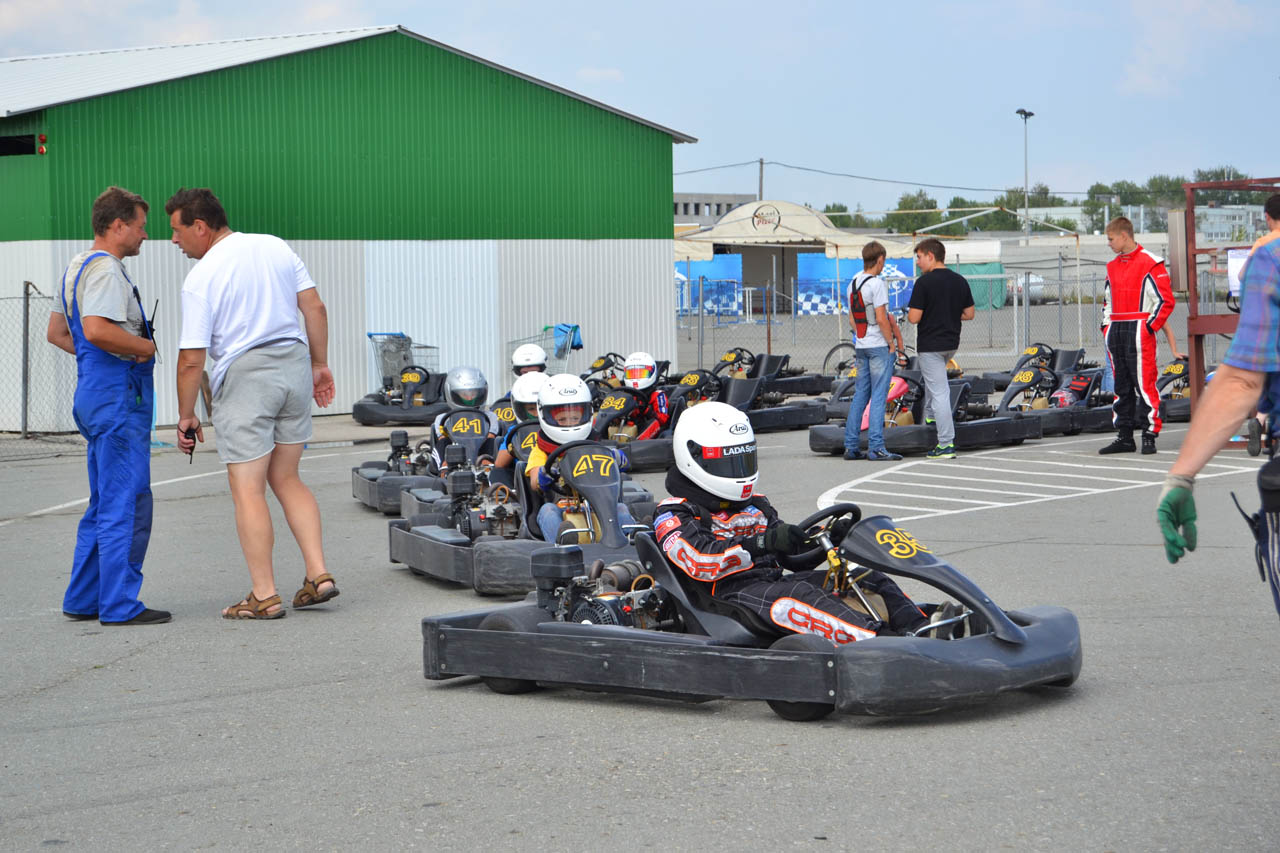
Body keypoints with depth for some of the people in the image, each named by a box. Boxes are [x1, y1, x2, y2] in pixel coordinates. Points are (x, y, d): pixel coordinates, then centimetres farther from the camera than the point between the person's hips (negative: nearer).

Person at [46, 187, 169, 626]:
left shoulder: (77, 266, 18)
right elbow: (97, 329, -29)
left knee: (104, 505, 15)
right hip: (118, 398, -11)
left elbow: (57, 333, 25)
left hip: (95, 395, 11)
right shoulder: (105, 268, -14)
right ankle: (119, 604, -3)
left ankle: (82, 600, 19)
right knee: (126, 506, -6)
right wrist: (150, 348, -17)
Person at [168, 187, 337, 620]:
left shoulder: (201, 277, -9)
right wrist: (319, 365, 15)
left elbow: (191, 358, -9)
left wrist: (186, 416, 1)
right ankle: (318, 574, 7)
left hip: (244, 375, -6)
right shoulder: (276, 247, 8)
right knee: (286, 479, 16)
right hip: (294, 362, 6)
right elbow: (315, 309, 7)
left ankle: (264, 596, 1)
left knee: (248, 490, 1)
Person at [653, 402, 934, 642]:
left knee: (867, 578, -10)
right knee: (799, 594, -37)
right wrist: (763, 542, -28)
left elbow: (795, 555, 23)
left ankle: (920, 629, -31)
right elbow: (699, 559, -17)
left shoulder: (754, 504, 26)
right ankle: (882, 640, -54)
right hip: (731, 594, -8)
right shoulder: (673, 514, 3)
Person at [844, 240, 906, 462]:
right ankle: (876, 448, -9)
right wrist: (892, 343, -8)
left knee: (860, 395, 11)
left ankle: (851, 446, 12)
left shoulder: (853, 283, 11)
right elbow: (881, 319, -17)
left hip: (861, 346, 8)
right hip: (879, 345, -8)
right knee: (878, 396, -7)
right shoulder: (877, 283, -13)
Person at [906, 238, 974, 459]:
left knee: (939, 392, -6)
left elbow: (914, 317, -18)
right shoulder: (960, 281, 4)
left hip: (930, 345, -7)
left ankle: (946, 444, -6)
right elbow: (969, 314, 9)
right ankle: (931, 416, 39)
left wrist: (909, 313, 4)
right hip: (952, 343, 7)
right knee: (934, 378, 34)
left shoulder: (924, 282, -16)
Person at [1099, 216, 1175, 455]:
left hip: (1140, 332, -7)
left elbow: (1166, 299, -8)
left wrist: (1149, 327, -11)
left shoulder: (1150, 263, -6)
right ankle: (1124, 437, 14)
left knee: (1144, 384, -8)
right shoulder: (1112, 266, 17)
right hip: (1116, 332, 7)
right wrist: (1107, 326, 14)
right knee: (1121, 386, 9)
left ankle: (1149, 435, -5)